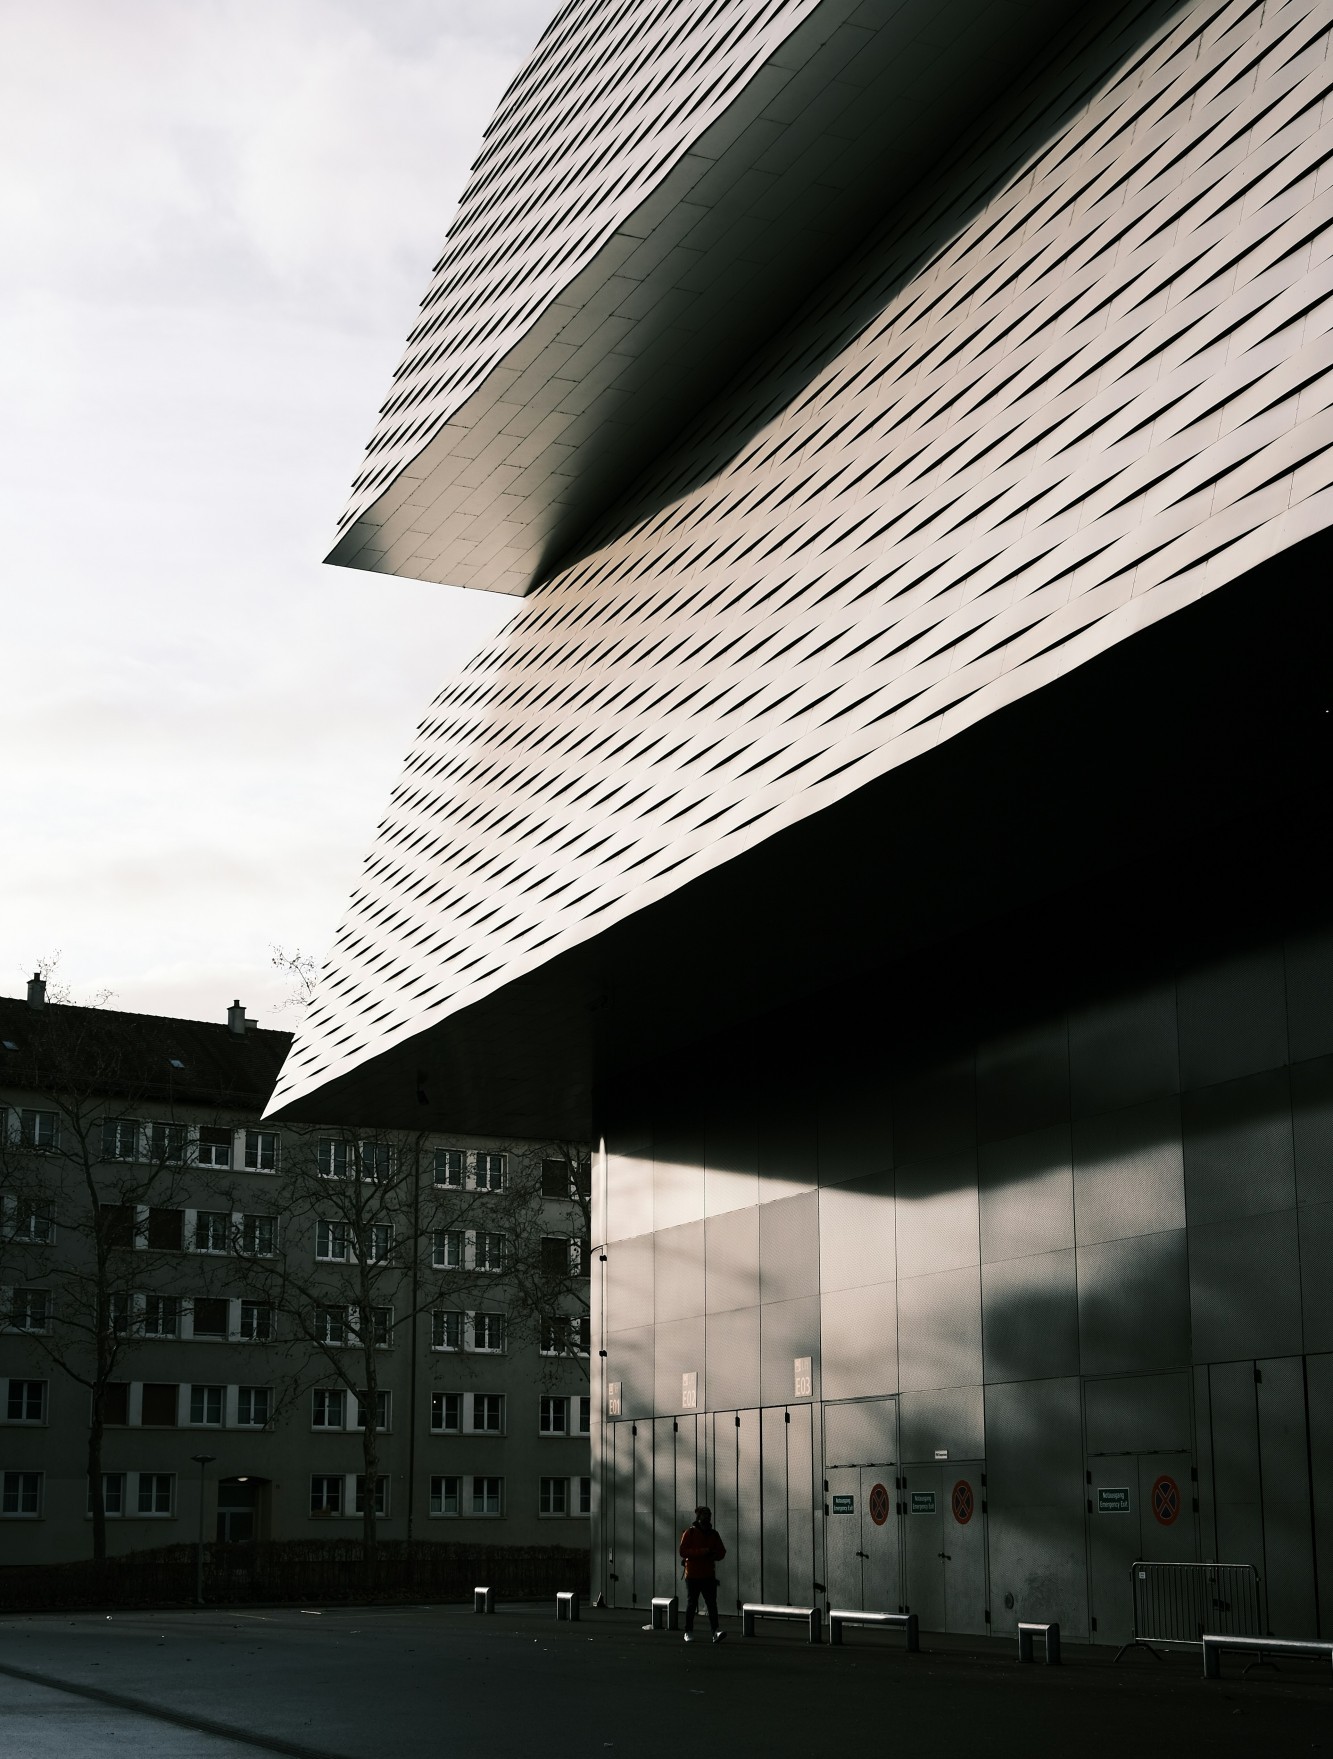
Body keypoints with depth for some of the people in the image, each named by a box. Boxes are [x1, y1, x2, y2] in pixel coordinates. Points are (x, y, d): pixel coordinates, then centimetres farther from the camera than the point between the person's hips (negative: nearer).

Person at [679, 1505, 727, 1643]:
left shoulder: (714, 1534, 9)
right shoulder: (690, 1533, -3)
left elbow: (722, 1552, 12)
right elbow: (683, 1551, -14)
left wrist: (713, 1554, -11)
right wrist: (701, 1551, -22)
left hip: (709, 1575, 3)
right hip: (692, 1575, -3)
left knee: (712, 1604, -9)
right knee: (691, 1604, 7)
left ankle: (716, 1631, -17)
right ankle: (688, 1632, 18)